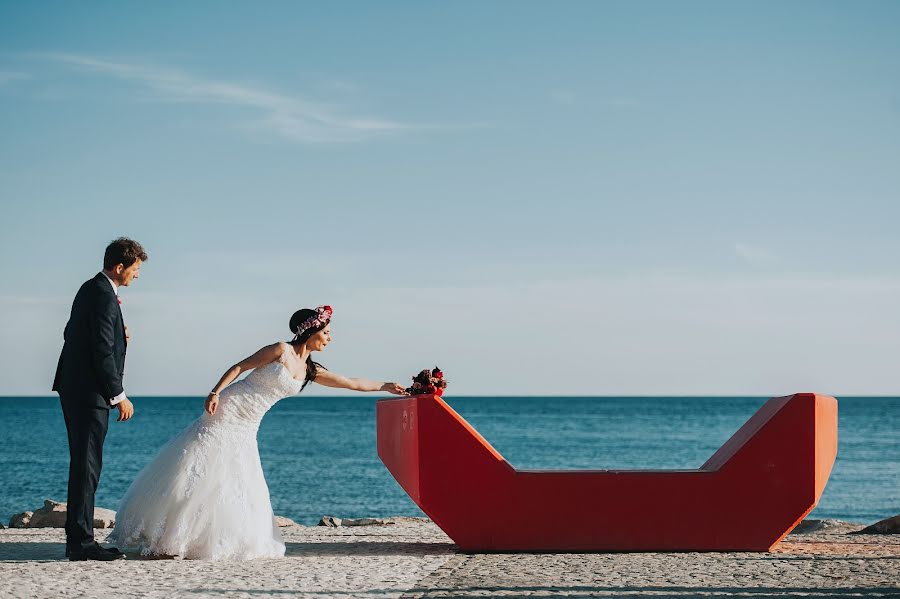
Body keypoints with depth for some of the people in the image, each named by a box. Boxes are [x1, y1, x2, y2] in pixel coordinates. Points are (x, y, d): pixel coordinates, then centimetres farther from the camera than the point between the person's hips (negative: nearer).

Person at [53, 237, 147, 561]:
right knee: (87, 465, -8)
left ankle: (78, 539, 16)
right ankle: (80, 541, -7)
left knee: (84, 464, 12)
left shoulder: (91, 289, 15)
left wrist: (116, 334, 13)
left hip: (75, 389, 10)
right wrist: (119, 396, -16)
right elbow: (103, 351, -20)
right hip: (89, 392, -10)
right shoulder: (104, 296, -16)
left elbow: (72, 334, 23)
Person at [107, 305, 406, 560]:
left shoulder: (311, 371, 11)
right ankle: (158, 538, -3)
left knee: (238, 484, 2)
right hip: (227, 411, -8)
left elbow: (350, 383, 19)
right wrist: (215, 392, -21)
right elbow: (238, 367, -9)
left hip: (245, 429, 8)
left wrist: (385, 386, 22)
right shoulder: (281, 350, -9)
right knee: (196, 472, -8)